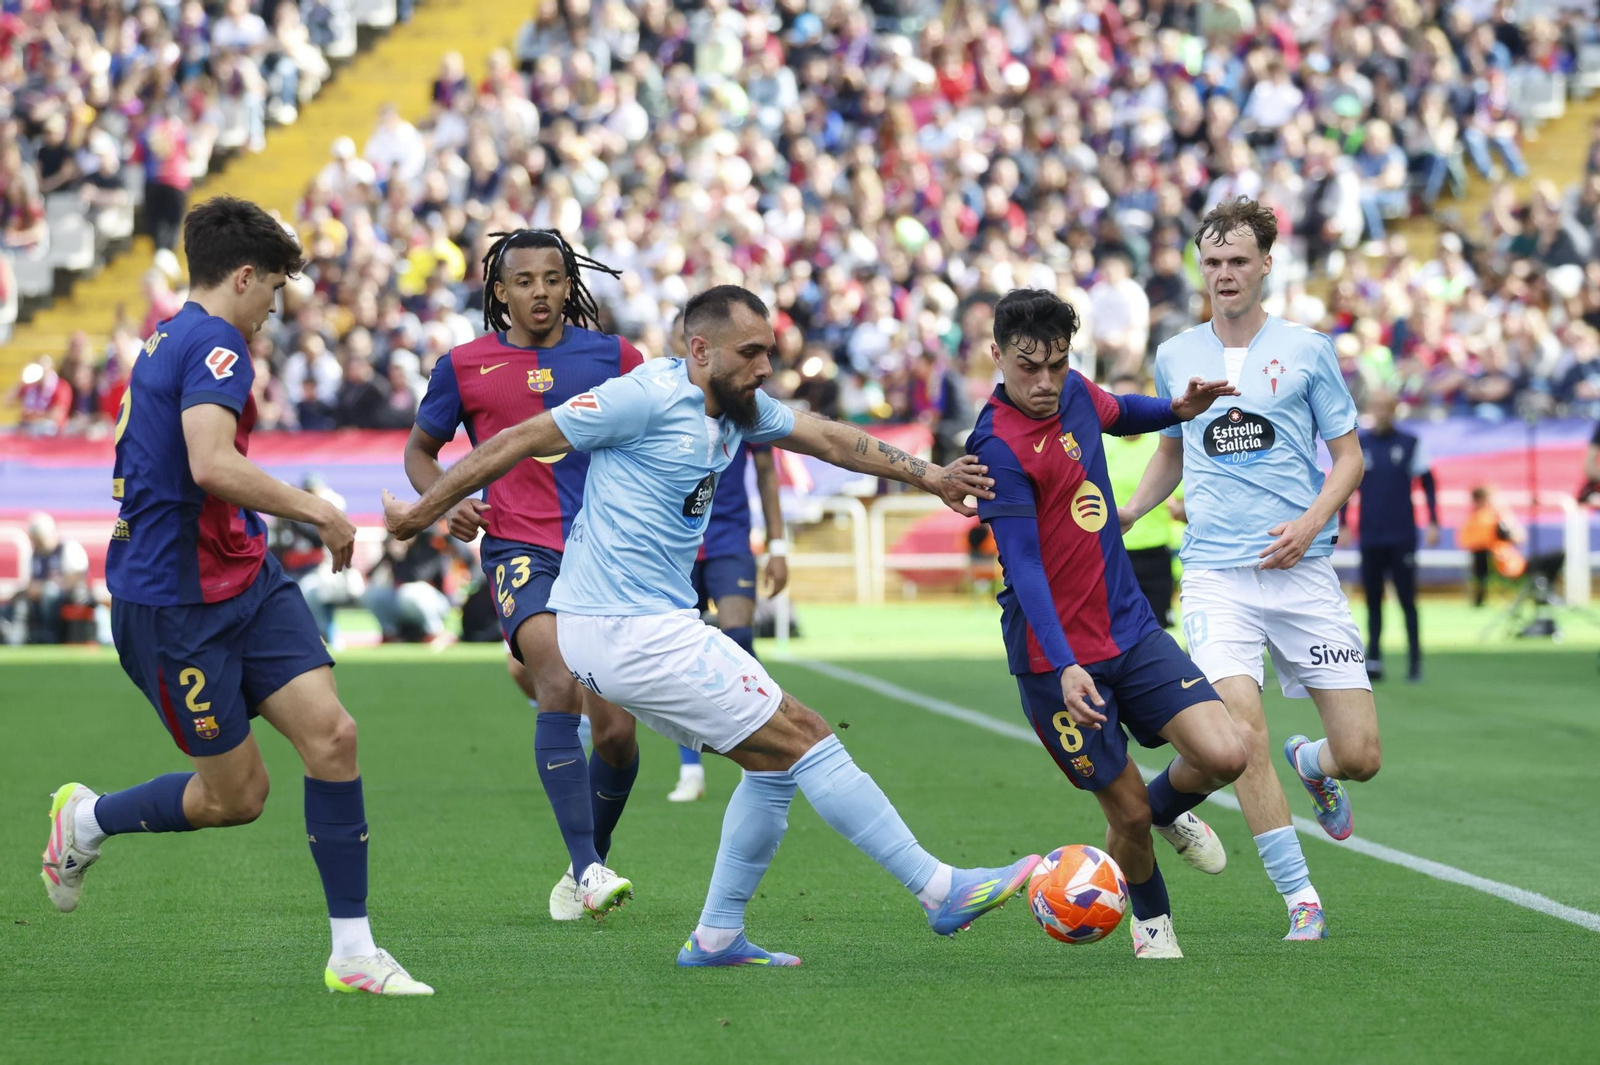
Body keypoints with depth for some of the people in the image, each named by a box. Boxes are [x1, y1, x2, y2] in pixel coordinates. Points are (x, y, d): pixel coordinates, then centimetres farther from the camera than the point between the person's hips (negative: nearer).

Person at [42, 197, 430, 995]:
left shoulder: (167, 341, 16)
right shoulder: (213, 344, -16)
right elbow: (211, 464, -31)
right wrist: (318, 512, -23)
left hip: (246, 583, 9)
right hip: (177, 605, -9)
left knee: (331, 734, -7)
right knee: (236, 794, 0)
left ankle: (353, 953, -6)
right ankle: (85, 820, 28)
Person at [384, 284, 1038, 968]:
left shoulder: (737, 409, 11)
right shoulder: (647, 397, -15)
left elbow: (828, 439, 22)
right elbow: (522, 441, -10)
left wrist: (928, 476, 20)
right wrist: (423, 512, -4)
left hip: (654, 626, 10)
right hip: (634, 633, -10)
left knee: (774, 760, 13)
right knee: (805, 738, -7)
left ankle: (716, 936, 17)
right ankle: (942, 891, -3)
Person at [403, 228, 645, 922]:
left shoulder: (612, 357, 8)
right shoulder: (464, 366, 7)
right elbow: (420, 449, 19)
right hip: (519, 548, -2)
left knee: (616, 731, -1)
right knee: (560, 683, -28)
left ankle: (587, 871, 24)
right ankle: (587, 867, -32)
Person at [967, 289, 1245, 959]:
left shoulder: (1076, 394, 3)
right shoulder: (1000, 446, -19)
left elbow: (1116, 414, 30)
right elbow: (1022, 566, -24)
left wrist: (1179, 410, 10)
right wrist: (1065, 667, -34)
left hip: (1132, 629, 6)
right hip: (1057, 659, -6)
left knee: (1223, 756, -11)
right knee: (1129, 813, 0)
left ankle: (1169, 806, 23)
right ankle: (1150, 919, 31)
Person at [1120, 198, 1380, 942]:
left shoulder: (1306, 350, 3)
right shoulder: (1175, 357, 10)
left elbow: (1349, 456, 6)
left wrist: (1310, 522, -12)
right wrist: (1127, 512, 10)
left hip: (1302, 572, -1)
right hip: (1215, 575, 1)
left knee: (1361, 757, -4)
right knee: (1244, 733, -19)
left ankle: (1312, 764, 34)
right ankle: (1300, 899, -7)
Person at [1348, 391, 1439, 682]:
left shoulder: (1409, 443, 2)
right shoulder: (1357, 444, 6)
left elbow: (1428, 483, 5)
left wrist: (1433, 523, -1)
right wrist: (1342, 524, 6)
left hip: (1402, 537, -2)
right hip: (1370, 538, 2)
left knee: (1407, 601, -2)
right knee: (1373, 601, 3)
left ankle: (1415, 662, 1)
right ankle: (1373, 660, 5)